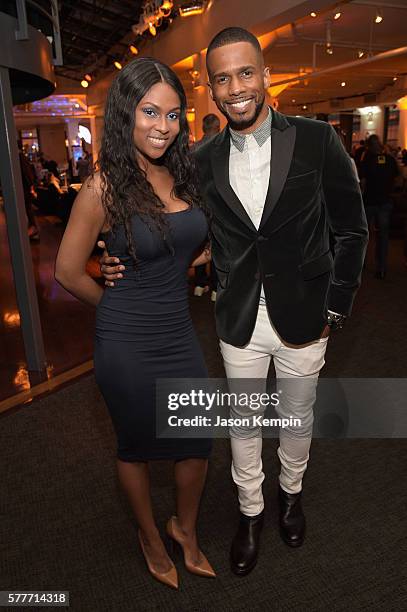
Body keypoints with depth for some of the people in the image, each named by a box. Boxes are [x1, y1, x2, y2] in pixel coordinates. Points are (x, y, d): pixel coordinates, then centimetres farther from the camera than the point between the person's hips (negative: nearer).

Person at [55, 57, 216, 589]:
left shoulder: (182, 175, 2)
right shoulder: (103, 188, -15)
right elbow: (68, 272, -7)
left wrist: (200, 256, 1)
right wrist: (122, 308, 3)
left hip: (179, 335, 6)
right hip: (127, 346, -5)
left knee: (199, 444, 15)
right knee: (137, 446, 16)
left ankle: (186, 528, 44)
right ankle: (151, 537, 44)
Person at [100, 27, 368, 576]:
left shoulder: (316, 140, -9)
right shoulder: (204, 160, -2)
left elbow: (351, 229, -3)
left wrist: (336, 308, -5)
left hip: (302, 318, -1)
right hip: (239, 322, 2)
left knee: (298, 416, 20)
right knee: (243, 423, 16)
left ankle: (291, 491, 49)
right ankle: (251, 511, 42)